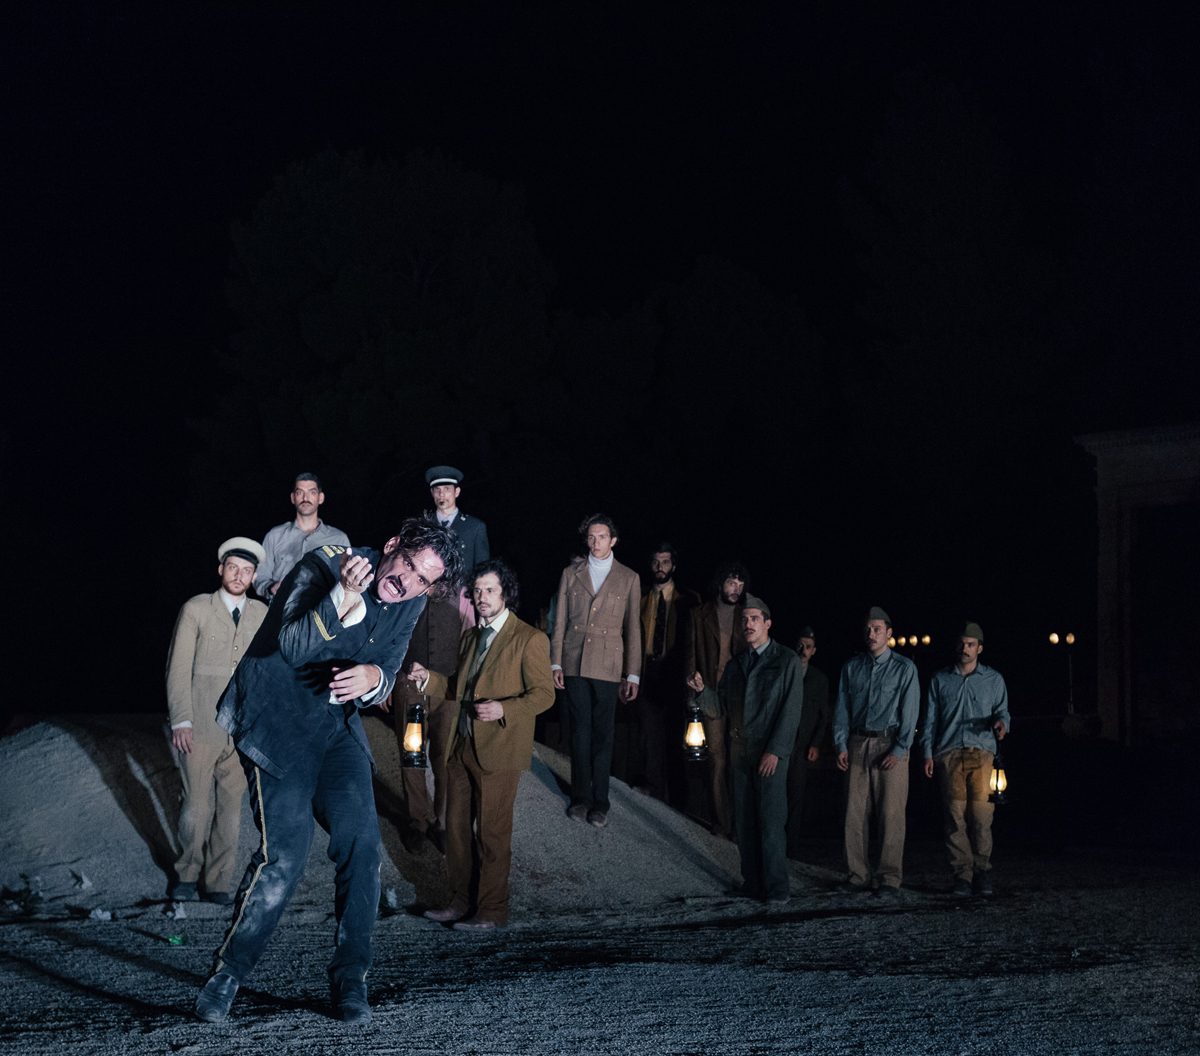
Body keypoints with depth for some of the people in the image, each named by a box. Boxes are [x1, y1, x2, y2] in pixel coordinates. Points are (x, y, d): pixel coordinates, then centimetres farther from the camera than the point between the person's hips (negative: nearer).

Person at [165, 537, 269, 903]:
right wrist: (180, 721, -8)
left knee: (231, 806, 5)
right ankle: (186, 873, 18)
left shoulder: (263, 615, 9)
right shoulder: (196, 610, 2)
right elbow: (178, 669, 0)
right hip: (199, 728, -2)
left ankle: (218, 882, 16)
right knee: (197, 805, -2)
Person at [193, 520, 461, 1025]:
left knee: (362, 842, -9)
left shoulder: (410, 604, 1)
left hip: (336, 725, 6)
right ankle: (227, 974, 4)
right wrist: (344, 600, -41)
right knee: (284, 854, -14)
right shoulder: (324, 566, -17)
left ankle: (349, 979, 5)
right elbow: (292, 648, -26)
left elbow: (387, 673, 5)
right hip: (277, 721, -5)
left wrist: (372, 676, -20)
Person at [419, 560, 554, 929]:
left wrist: (504, 710, -25)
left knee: (492, 832, 0)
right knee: (456, 827, 11)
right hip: (462, 746, 7)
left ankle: (492, 910, 10)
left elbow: (544, 693, -11)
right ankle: (461, 901, 23)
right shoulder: (471, 637, 17)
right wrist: (429, 678, 9)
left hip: (498, 750, -7)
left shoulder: (529, 639, -8)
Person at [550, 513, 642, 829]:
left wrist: (632, 675, -1)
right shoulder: (571, 573, 8)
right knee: (580, 730, 5)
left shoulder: (629, 579, 4)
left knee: (602, 733, 0)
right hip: (574, 663, 1)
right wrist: (555, 662, 1)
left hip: (607, 666, -1)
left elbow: (633, 628, 3)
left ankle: (600, 801, 6)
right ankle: (581, 797, 12)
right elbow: (560, 621, 9)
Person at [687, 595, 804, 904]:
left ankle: (776, 888, -5)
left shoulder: (787, 661, -1)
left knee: (770, 821, -9)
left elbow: (791, 709, -8)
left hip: (771, 753, -6)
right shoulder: (735, 666, 17)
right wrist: (701, 690, -6)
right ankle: (752, 882, 11)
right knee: (744, 821, 5)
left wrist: (775, 751, -15)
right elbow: (722, 705, 14)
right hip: (740, 751, 6)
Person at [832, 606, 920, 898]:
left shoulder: (904, 668, 2)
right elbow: (842, 708, 12)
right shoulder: (852, 667, 12)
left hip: (890, 747, -3)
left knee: (891, 815, -5)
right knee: (855, 814, 1)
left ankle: (889, 879, -1)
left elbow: (909, 713, -3)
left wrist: (899, 751, -11)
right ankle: (858, 877, 8)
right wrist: (841, 746, 2)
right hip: (857, 746, 3)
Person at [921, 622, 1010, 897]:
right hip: (949, 754, 1)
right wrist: (928, 753, 6)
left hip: (982, 753, -1)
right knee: (955, 816, -4)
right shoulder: (940, 679, 16)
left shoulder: (993, 679, 14)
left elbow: (1002, 710, 13)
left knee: (982, 816, -10)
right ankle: (962, 875, -1)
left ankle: (982, 873, -3)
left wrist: (1001, 722, -11)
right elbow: (930, 719, 15)